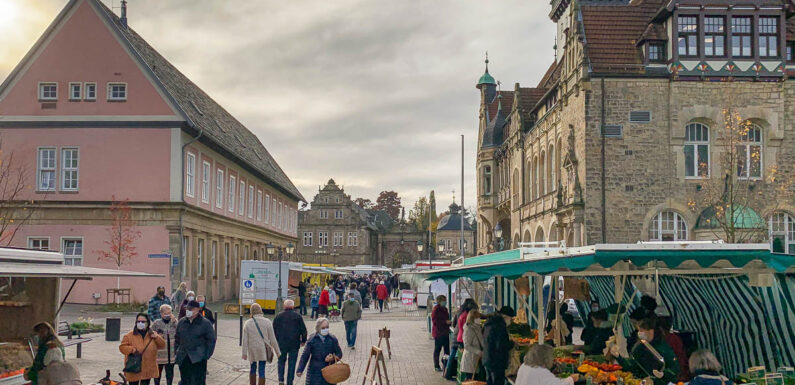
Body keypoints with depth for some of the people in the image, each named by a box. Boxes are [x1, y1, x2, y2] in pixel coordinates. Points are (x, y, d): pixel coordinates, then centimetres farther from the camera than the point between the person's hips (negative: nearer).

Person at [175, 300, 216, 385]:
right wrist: (176, 352, 9)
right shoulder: (181, 322, 9)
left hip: (198, 360, -5)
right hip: (183, 360, 5)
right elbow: (177, 339, 18)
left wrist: (206, 355, -9)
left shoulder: (205, 323, -4)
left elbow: (211, 340, -2)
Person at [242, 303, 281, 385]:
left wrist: (244, 353, -4)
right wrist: (277, 351, 3)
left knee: (253, 368, 20)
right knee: (261, 371, -1)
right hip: (263, 350, -2)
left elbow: (245, 340, -5)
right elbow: (272, 339, -5)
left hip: (252, 351, 2)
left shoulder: (248, 323, -2)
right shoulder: (267, 322, -6)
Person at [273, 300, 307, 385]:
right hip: (294, 344, -1)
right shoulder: (298, 316, -1)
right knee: (292, 363, 5)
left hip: (281, 343, 1)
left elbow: (274, 330, 6)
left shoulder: (278, 316, 3)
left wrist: (275, 341, 15)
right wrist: (303, 340, 11)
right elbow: (303, 330, 0)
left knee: (281, 361, 14)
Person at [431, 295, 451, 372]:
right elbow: (435, 321, -19)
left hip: (445, 333, 8)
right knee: (437, 350, 0)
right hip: (438, 333, -8)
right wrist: (446, 322, -20)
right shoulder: (436, 309, -13)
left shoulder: (444, 309, 14)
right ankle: (436, 366, 7)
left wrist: (449, 322, 8)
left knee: (447, 349, 9)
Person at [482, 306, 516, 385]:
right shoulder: (500, 325, -18)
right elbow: (501, 346, -25)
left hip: (487, 360, 10)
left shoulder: (489, 324, 12)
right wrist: (511, 343, -7)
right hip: (497, 363, -10)